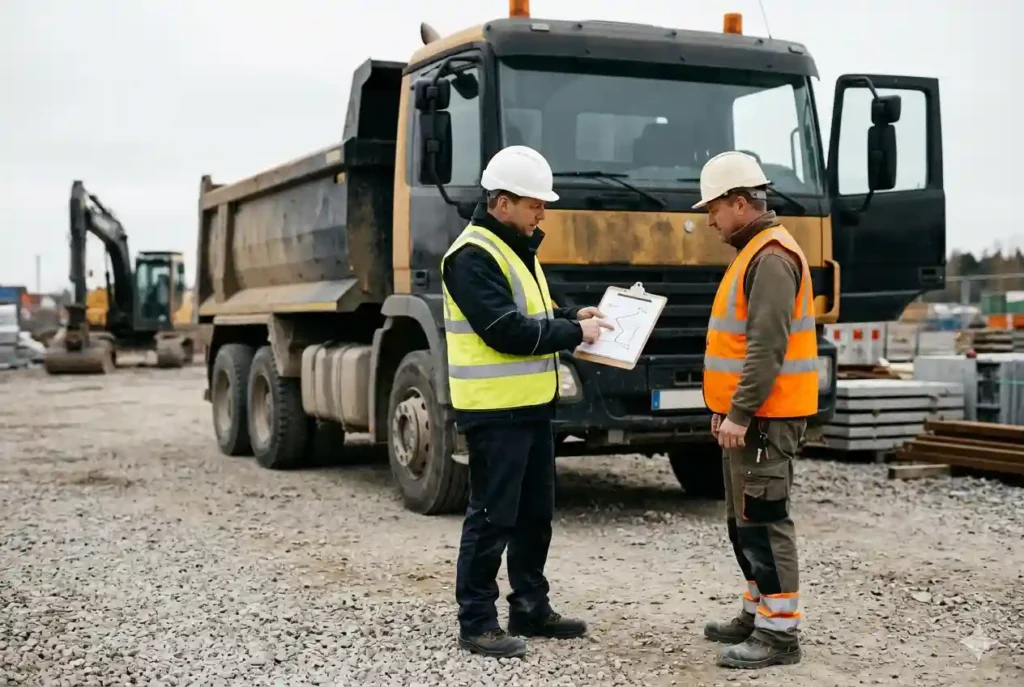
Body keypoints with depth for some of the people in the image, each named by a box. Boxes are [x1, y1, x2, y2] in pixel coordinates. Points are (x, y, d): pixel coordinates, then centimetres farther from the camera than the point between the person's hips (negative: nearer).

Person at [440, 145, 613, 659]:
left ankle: (530, 609, 27)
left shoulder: (517, 248, 16)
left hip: (531, 405, 10)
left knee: (535, 514, 16)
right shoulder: (473, 256, -16)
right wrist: (574, 333, -14)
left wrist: (571, 315, 8)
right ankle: (476, 622, 6)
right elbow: (506, 330, -23)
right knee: (492, 518, -4)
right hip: (494, 410, -10)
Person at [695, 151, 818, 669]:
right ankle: (759, 612, 26)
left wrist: (740, 415, -23)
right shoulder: (754, 252, 17)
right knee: (743, 519, 16)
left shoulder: (771, 257, -16)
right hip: (747, 414, 11)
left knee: (763, 520, -7)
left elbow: (767, 347, -23)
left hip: (764, 419, -11)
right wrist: (726, 407, 21)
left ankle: (780, 632, -2)